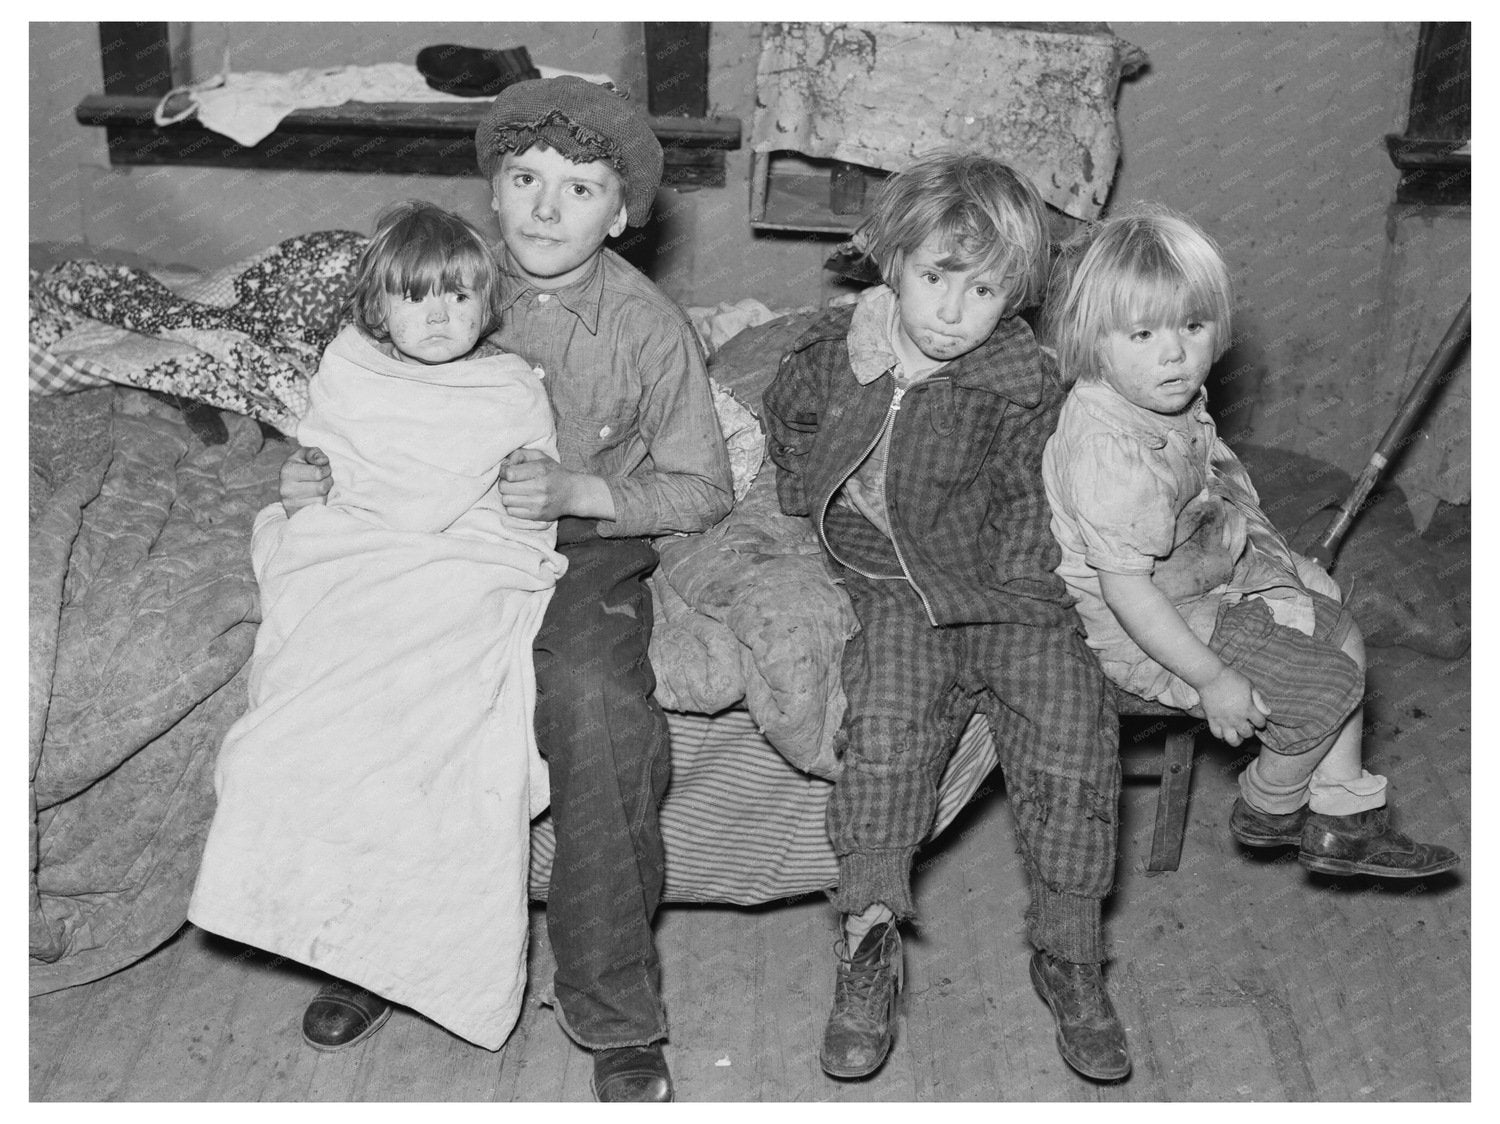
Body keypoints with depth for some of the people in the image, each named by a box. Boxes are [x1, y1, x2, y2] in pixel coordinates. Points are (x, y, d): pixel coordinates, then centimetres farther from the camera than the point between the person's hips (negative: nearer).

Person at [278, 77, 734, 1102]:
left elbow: (704, 489, 0)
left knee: (594, 699, -34)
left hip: (588, 553, -3)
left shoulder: (648, 325, -4)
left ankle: (618, 1021, -19)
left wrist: (578, 492, -16)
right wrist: (320, 474, -6)